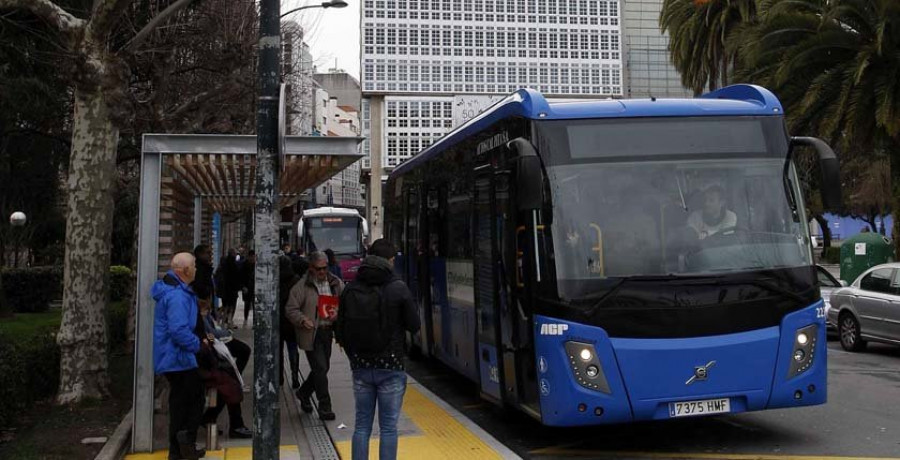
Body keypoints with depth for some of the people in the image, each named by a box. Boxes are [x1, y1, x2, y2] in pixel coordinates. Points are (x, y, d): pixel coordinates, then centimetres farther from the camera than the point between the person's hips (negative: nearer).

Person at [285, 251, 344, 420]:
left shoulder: (336, 283, 6)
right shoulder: (301, 287, -7)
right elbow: (290, 309, -5)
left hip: (328, 332, 5)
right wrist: (302, 320, -23)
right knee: (320, 369, -6)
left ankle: (303, 393, 40)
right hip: (311, 333, -5)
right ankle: (324, 407, 5)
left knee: (323, 367, 15)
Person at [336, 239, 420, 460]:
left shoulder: (351, 289, -1)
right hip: (391, 367, -3)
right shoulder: (398, 288, -11)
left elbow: (341, 329, 3)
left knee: (362, 425, 11)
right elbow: (414, 325, -6)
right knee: (388, 427, 5)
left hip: (361, 367, 3)